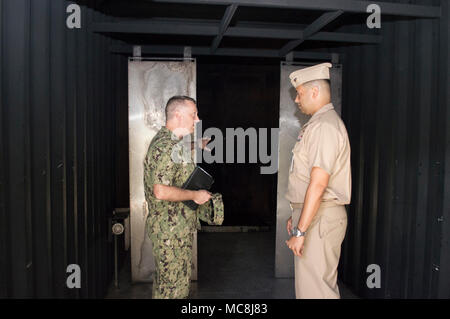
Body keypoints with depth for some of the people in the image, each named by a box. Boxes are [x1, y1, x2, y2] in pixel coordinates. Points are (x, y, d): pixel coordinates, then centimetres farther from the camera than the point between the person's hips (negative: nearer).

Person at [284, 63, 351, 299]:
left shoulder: (324, 126, -17)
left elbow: (318, 184, -24)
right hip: (312, 215, 10)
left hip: (320, 218, -10)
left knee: (315, 288, -4)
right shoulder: (316, 124, 18)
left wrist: (300, 231, -22)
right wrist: (296, 216, 21)